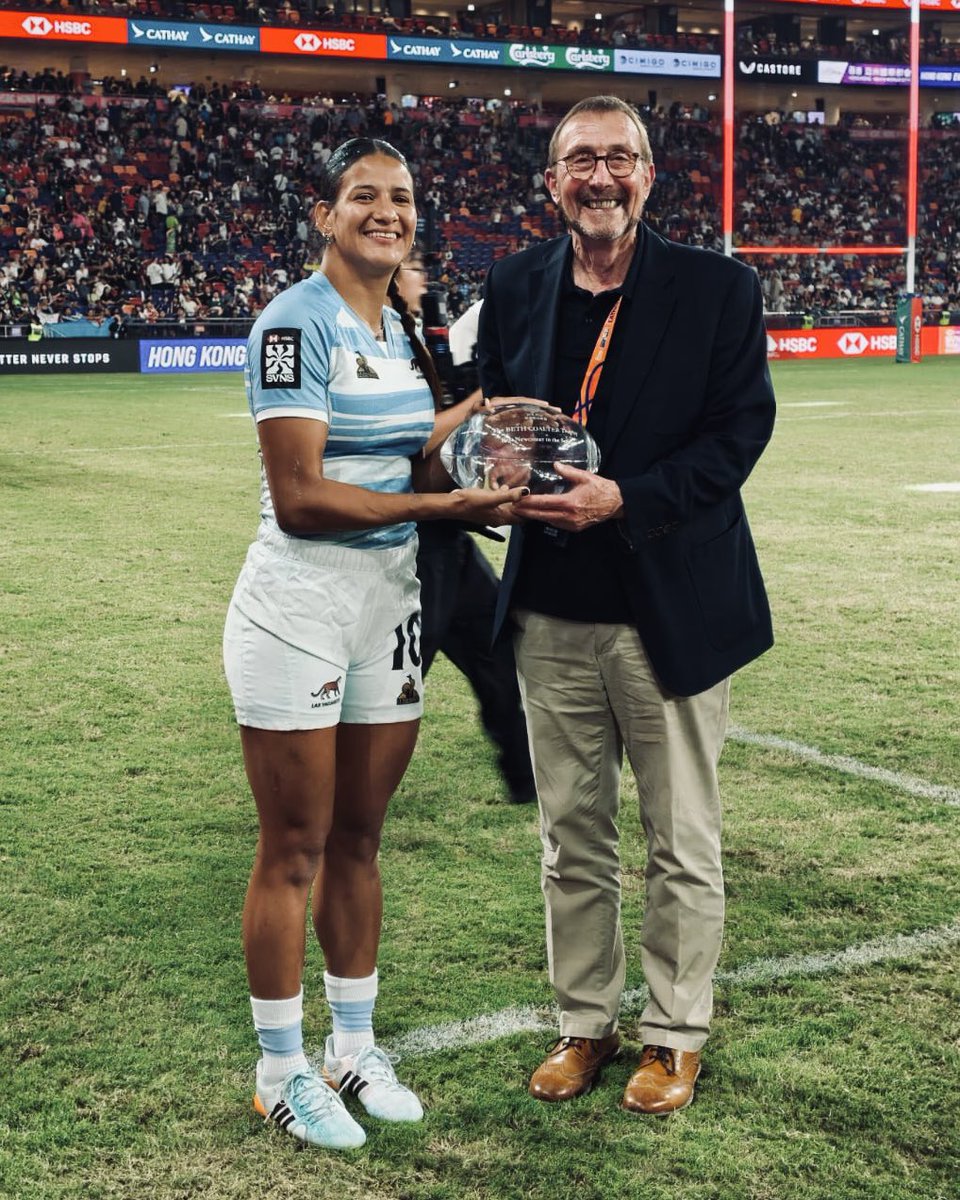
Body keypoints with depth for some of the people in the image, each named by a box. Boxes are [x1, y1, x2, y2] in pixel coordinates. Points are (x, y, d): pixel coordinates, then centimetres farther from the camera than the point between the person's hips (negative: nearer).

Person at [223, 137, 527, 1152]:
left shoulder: (404, 328, 11)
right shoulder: (297, 321, -13)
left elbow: (407, 460, 13)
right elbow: (300, 497, -20)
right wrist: (440, 504, -21)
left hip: (389, 603, 7)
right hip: (299, 607, -7)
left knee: (357, 840, 15)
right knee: (294, 851, 2)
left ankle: (353, 1048, 29)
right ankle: (282, 1074, 16)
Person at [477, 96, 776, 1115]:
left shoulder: (717, 288, -6)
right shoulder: (515, 287, 6)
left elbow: (739, 428, -10)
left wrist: (625, 499, -22)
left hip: (670, 609, -3)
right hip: (552, 611, 4)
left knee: (681, 845, 9)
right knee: (570, 838, 15)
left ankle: (675, 1033, 26)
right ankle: (584, 1021, 31)